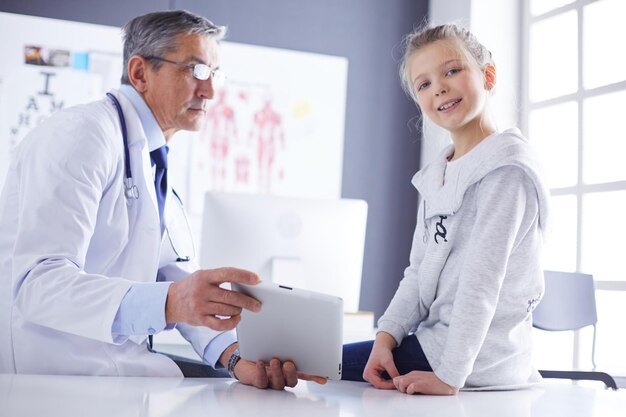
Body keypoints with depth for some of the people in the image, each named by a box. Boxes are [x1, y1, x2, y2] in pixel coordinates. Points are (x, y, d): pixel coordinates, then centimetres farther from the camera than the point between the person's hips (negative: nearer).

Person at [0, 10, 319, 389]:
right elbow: (38, 283, -27)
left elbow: (179, 279, 5)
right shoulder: (80, 135, -15)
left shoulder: (154, 163, 13)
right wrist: (168, 301, -41)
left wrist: (235, 353, -13)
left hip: (112, 355, 8)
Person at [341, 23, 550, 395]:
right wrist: (387, 335, -3)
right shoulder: (441, 175, 12)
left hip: (477, 359, -8)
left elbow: (482, 280, -22)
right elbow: (420, 270, 10)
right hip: (436, 335, 8)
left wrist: (449, 375, -24)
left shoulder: (505, 168, -15)